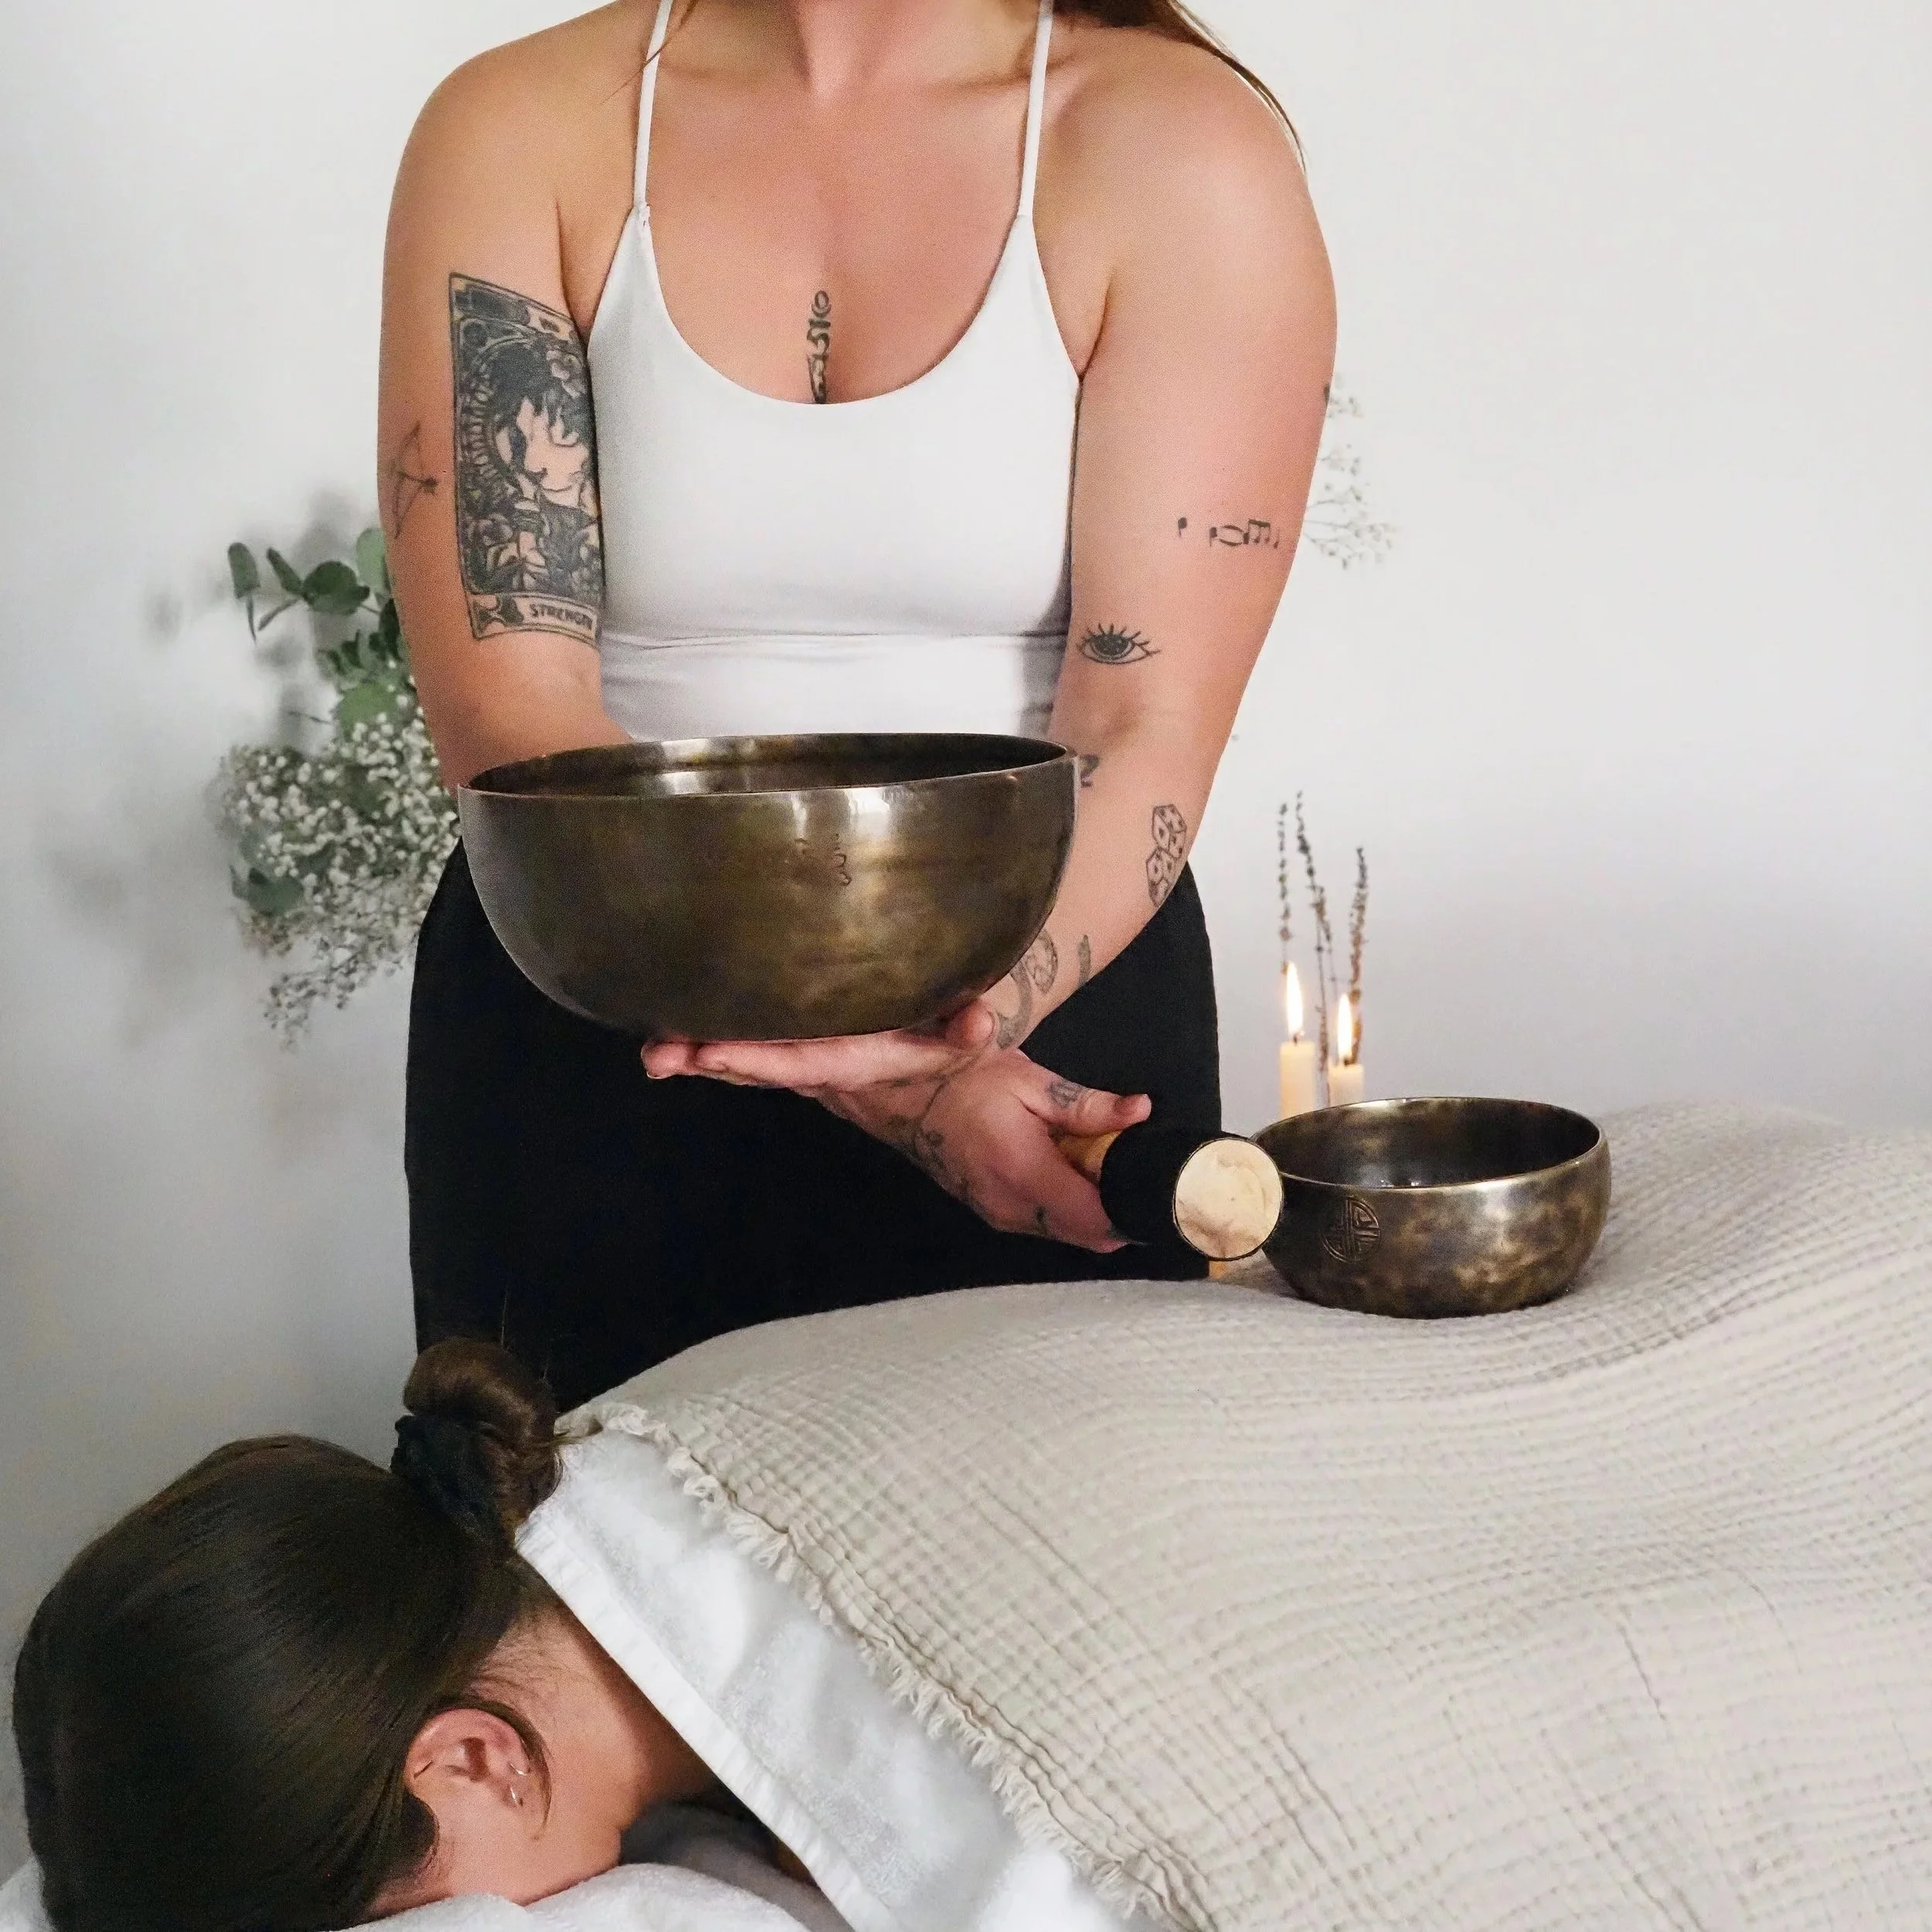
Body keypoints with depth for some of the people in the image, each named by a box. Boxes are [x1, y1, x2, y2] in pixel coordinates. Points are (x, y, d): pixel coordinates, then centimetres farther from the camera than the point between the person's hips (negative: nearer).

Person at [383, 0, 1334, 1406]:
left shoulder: (1184, 145, -8)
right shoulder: (520, 129, -6)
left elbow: (1145, 731, -13)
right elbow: (500, 708, -14)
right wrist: (903, 1090, -24)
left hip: (1047, 991, 0)